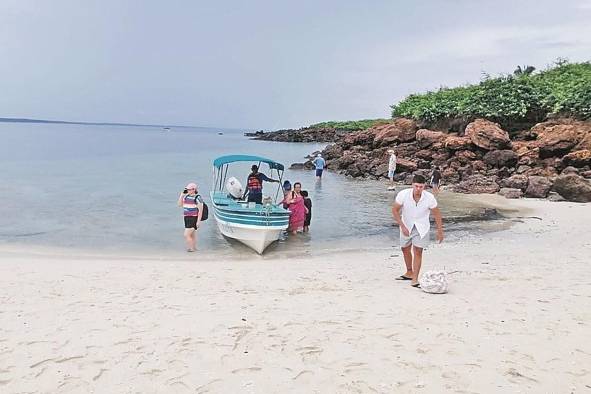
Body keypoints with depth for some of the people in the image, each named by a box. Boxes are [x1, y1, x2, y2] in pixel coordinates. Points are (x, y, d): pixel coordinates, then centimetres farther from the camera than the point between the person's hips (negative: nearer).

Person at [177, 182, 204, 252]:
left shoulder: (197, 198, -14)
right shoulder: (186, 196, 10)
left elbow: (200, 210, -16)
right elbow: (180, 204, 10)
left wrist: (198, 221, -20)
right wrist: (182, 194, 1)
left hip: (193, 219, -8)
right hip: (187, 218, 8)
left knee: (186, 235, -11)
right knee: (192, 235, 14)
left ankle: (191, 248, 1)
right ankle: (195, 248, 22)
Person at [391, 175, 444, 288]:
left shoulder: (429, 198, -23)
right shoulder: (403, 194, -24)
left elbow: (436, 214, -7)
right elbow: (395, 210, -13)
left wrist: (440, 231, -2)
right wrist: (402, 226, -18)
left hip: (421, 227, -2)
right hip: (406, 226, 2)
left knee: (418, 251, -11)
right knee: (405, 249, 17)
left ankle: (415, 279, -2)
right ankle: (409, 273, 39)